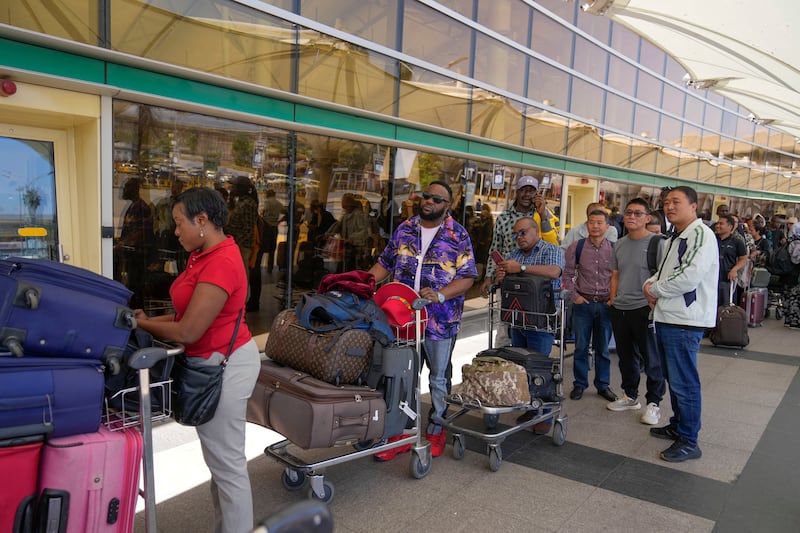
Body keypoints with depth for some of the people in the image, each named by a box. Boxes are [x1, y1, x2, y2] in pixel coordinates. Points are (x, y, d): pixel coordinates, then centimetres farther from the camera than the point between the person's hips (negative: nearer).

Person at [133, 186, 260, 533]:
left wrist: (143, 325, -6)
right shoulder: (204, 255, 8)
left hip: (222, 366, -10)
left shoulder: (220, 264, -24)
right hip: (213, 362, 10)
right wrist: (152, 320, 3)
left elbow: (188, 332, -22)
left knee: (227, 462, 3)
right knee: (219, 457, 20)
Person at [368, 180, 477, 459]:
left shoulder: (458, 235, -4)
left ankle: (436, 430, 29)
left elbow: (467, 277, -9)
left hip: (441, 319, -3)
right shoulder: (404, 230, 8)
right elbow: (385, 263, 12)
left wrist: (439, 295, -23)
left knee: (438, 378, 12)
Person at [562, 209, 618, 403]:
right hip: (583, 303, 0)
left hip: (606, 304, 1)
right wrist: (574, 296, -3)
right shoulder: (576, 247, -1)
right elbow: (568, 274, 3)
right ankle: (579, 384, 20)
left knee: (603, 348, 11)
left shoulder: (614, 249, 0)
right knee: (581, 347, 7)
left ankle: (603, 385, 25)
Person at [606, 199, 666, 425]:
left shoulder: (656, 242, -8)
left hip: (644, 308, -6)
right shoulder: (619, 244, 12)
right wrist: (613, 299, 10)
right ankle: (630, 396, 32)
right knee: (626, 356, 17)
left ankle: (653, 403, 14)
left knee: (651, 359, 2)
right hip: (619, 309, 7)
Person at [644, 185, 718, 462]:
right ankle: (677, 426, 34)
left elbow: (690, 276, -25)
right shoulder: (675, 238, 19)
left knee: (684, 383, -3)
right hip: (666, 318, 10)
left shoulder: (701, 234, -13)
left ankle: (688, 442, 8)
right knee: (673, 378, 20)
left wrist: (655, 288, -11)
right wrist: (651, 283, 3)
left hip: (685, 322, -10)